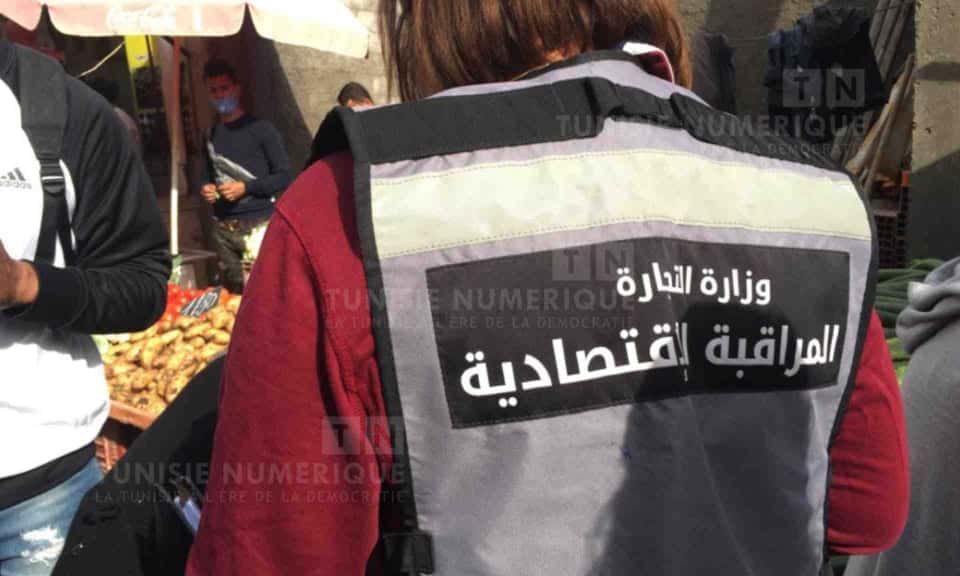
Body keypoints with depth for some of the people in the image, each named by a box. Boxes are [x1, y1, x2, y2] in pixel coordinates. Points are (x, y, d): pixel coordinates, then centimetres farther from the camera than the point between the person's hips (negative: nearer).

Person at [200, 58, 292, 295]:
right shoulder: (211, 135, 17)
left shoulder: (260, 129, 0)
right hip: (223, 228, 6)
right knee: (234, 292, 8)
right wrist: (206, 188, 5)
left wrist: (245, 187, -13)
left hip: (258, 224, -5)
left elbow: (285, 177, -3)